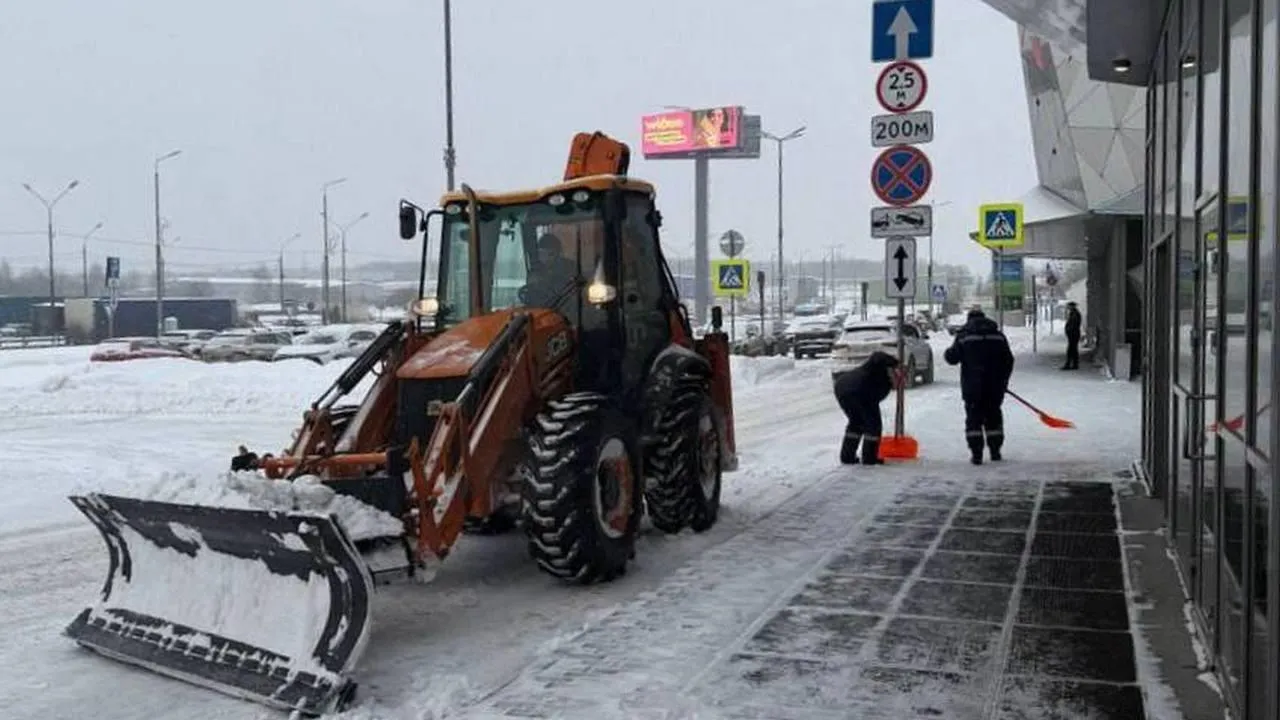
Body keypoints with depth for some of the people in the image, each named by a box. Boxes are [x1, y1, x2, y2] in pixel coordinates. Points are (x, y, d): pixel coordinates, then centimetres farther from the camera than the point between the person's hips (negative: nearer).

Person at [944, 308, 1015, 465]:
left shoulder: (963, 335, -2)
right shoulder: (998, 335, 8)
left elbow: (952, 357, -5)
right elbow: (1008, 361, 10)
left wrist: (947, 353, 19)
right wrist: (1003, 381, 20)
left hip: (972, 386, -3)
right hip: (994, 386, 3)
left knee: (973, 417, 3)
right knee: (993, 416, 15)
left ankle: (976, 453, -2)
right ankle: (995, 451, 19)